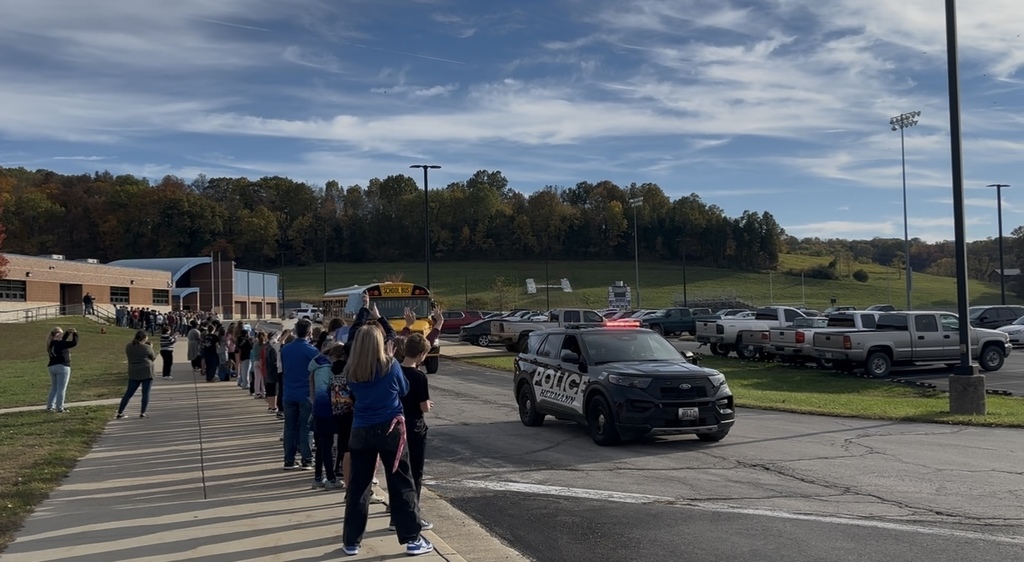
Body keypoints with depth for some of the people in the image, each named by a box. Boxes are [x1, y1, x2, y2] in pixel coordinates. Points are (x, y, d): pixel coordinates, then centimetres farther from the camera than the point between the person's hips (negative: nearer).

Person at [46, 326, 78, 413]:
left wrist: (68, 332, 16)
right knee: (61, 389, -3)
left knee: (54, 388, 17)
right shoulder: (59, 344, -16)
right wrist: (75, 334, -4)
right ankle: (60, 408, -3)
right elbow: (74, 343, -19)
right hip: (62, 367, -8)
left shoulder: (52, 343, 8)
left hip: (52, 367, 8)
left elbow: (62, 341, 26)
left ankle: (50, 406, 16)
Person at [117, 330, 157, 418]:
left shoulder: (128, 347, 4)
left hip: (133, 374, 5)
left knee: (129, 393, 11)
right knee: (146, 393, 2)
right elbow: (153, 358, 3)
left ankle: (120, 413, 12)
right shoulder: (147, 348, -9)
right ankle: (142, 413, -1)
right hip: (146, 373, -5)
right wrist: (151, 348, 15)